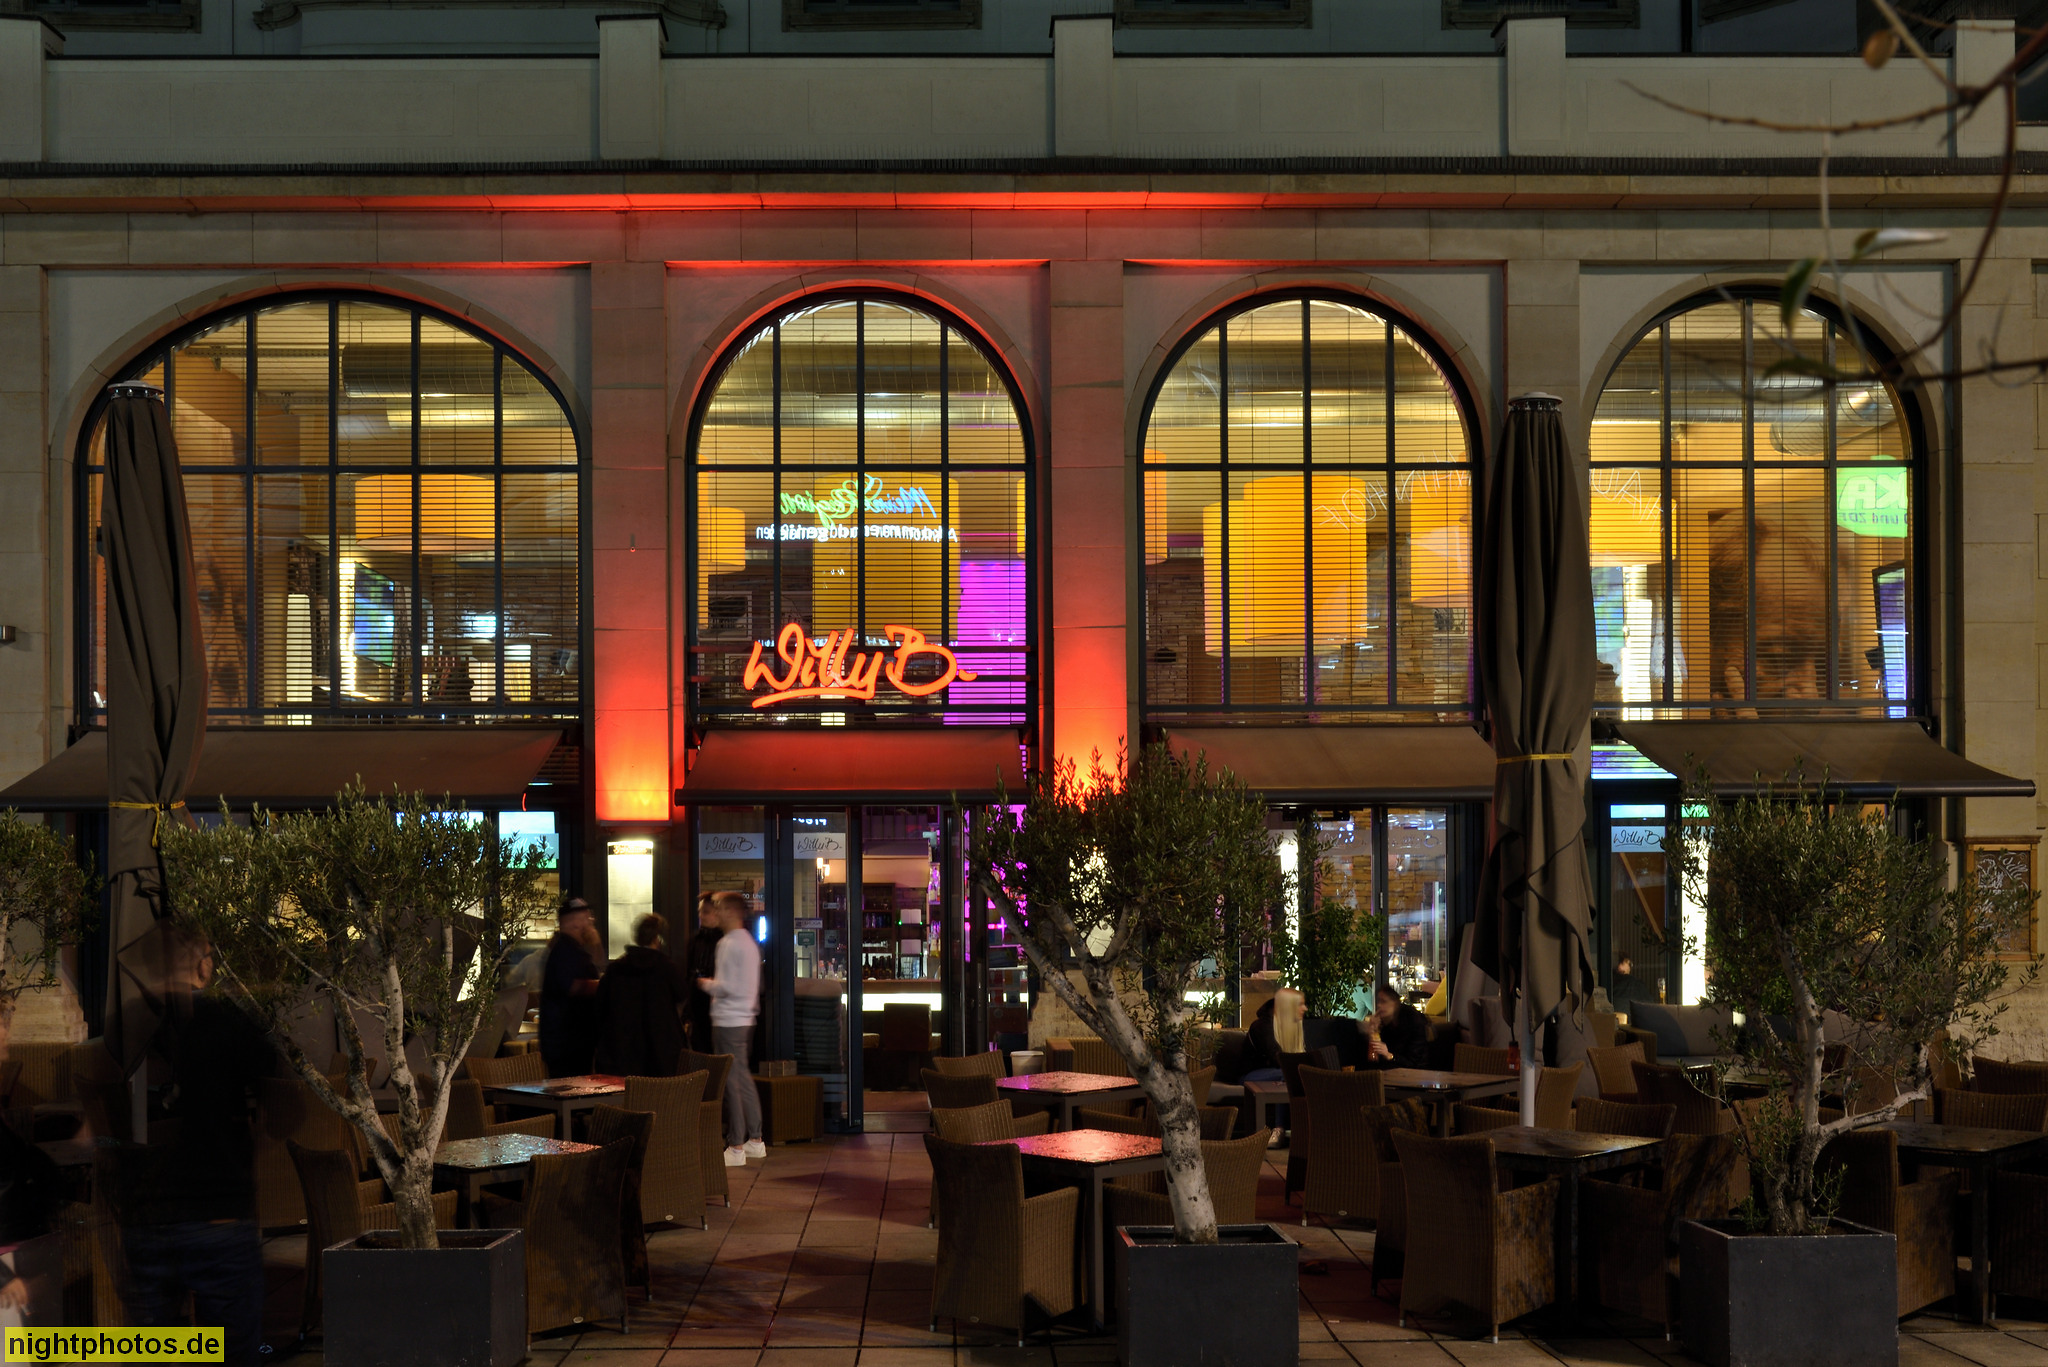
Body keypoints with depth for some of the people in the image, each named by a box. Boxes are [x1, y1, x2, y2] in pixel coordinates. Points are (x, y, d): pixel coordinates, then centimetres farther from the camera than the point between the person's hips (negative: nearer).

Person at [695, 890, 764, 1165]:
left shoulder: (729, 944, -15)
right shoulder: (749, 942, 15)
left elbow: (726, 987, -20)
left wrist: (706, 984, -3)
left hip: (728, 1021, -10)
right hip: (745, 1018, 10)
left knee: (731, 1083, -7)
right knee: (744, 1079, 14)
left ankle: (736, 1147, -5)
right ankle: (754, 1140, 18)